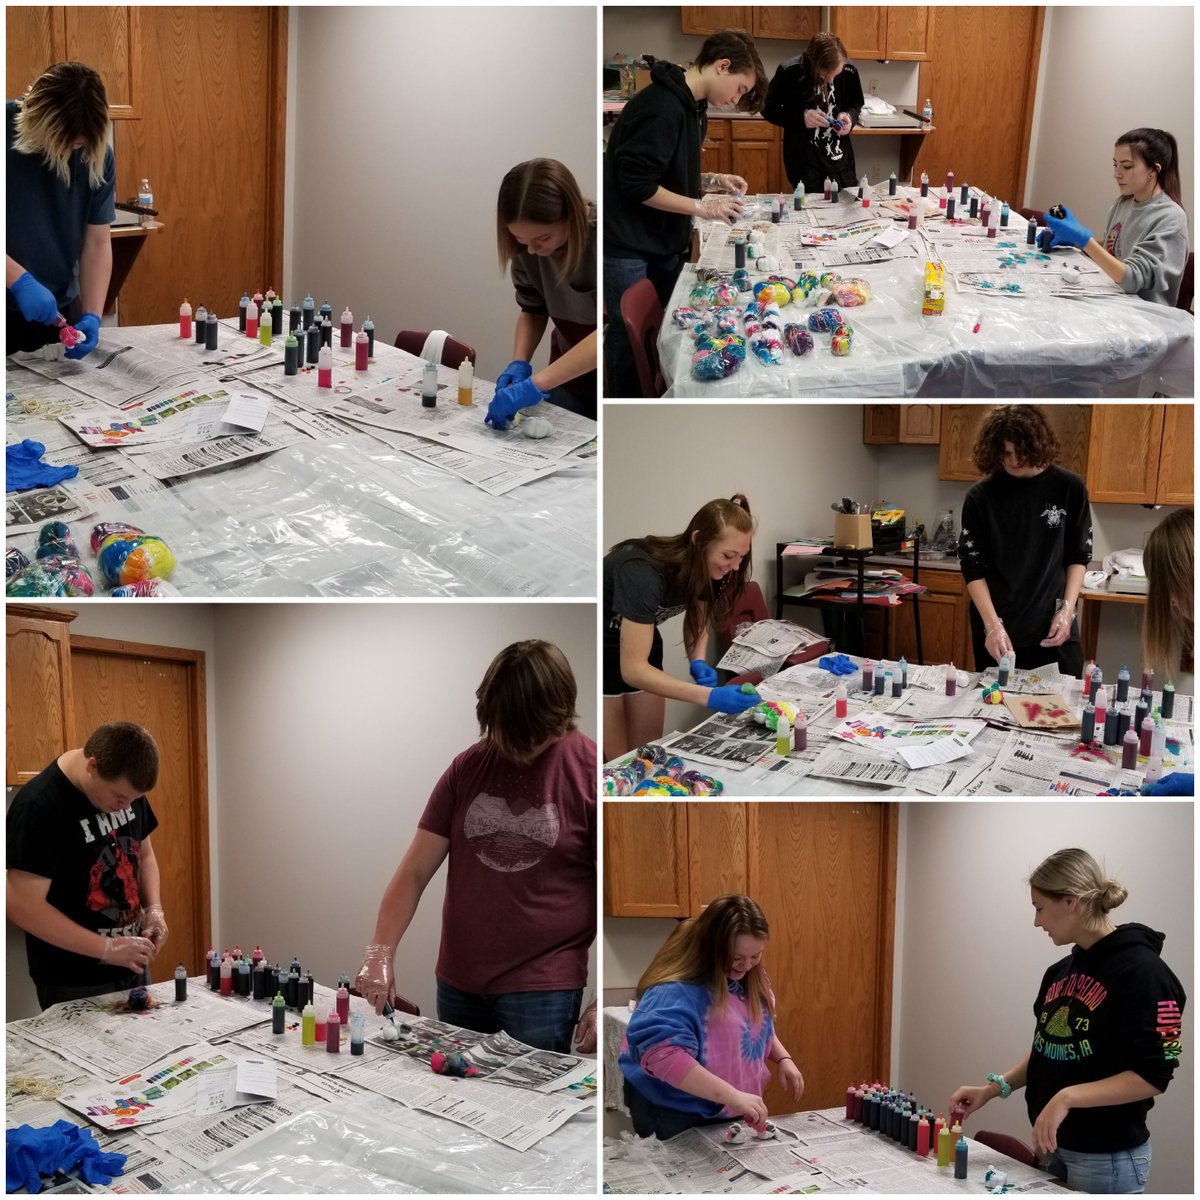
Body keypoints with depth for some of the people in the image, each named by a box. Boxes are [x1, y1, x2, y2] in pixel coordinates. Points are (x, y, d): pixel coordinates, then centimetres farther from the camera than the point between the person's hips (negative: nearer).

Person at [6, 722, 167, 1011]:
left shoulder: (126, 786, -1)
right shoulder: (39, 808, -22)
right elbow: (23, 907, -25)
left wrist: (154, 909, -5)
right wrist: (108, 950, -25)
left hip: (131, 968, 7)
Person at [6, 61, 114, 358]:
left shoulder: (98, 155, -5)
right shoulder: (7, 132, -14)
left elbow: (97, 242, -2)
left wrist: (92, 315, -13)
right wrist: (20, 280, -28)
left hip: (60, 309, 3)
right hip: (9, 307, -3)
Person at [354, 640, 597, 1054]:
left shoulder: (589, 774, -9)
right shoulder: (469, 767, 3)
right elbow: (415, 871, 3)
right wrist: (381, 952, -9)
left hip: (542, 990, -4)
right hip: (457, 984, 5)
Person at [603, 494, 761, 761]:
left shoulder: (703, 568, -15)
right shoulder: (645, 572, -36)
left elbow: (697, 621, 5)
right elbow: (632, 669, -40)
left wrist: (698, 662, -17)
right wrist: (709, 696, -48)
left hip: (636, 643, 7)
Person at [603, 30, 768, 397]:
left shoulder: (692, 107, 9)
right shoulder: (661, 108, -22)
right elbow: (636, 185, -24)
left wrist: (712, 180, 3)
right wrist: (702, 206, -20)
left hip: (663, 242, 10)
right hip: (627, 247, -10)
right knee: (629, 338, -1)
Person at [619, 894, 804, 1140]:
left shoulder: (750, 979, -1)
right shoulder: (676, 991, -29)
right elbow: (661, 1055, -43)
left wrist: (783, 1059, -1)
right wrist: (732, 1096, -45)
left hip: (731, 1115, 8)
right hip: (677, 1118, -8)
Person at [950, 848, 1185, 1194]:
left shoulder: (1140, 970, -16)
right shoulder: (1060, 972, 9)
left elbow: (1152, 1076, -20)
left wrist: (1067, 1097, -27)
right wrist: (994, 1088, 4)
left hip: (1107, 1157, -7)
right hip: (1055, 1146, 7)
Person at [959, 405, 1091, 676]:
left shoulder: (1069, 489, -1)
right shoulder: (981, 496, -3)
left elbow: (1079, 557, 7)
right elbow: (973, 568, -3)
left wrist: (1067, 609, -5)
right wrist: (993, 625, -14)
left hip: (1053, 630, 0)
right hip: (997, 633, 0)